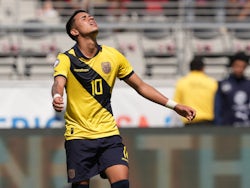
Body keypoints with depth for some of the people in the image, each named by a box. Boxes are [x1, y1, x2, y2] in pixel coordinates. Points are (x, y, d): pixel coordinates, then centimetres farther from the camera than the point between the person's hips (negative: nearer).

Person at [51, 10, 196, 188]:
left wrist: (174, 106, 7)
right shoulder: (66, 59, -6)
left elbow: (141, 86, 13)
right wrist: (57, 98, -51)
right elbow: (58, 83, -26)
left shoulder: (113, 55, 5)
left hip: (109, 133, 2)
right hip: (78, 135, -2)